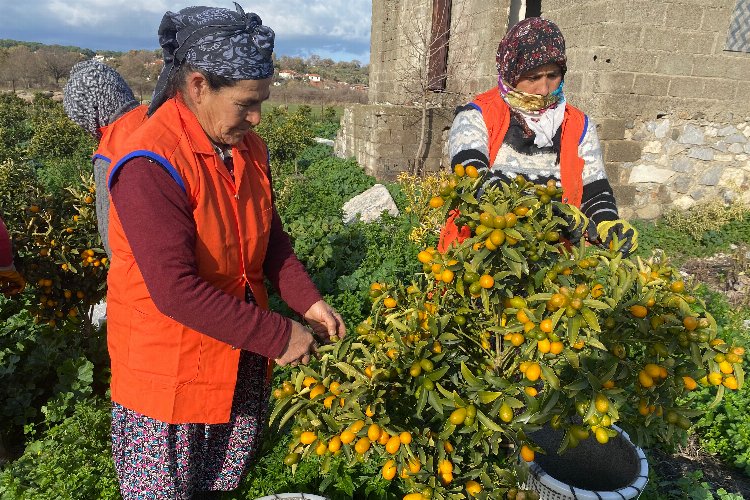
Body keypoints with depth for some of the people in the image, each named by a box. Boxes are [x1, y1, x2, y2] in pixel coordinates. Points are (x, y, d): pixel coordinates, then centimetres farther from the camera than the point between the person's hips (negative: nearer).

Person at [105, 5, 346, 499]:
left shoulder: (248, 146, -2)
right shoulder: (150, 166, -26)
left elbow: (270, 235, 6)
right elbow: (175, 290, -30)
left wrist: (308, 301, -8)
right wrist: (277, 335, -26)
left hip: (240, 354, 7)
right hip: (169, 366, -6)